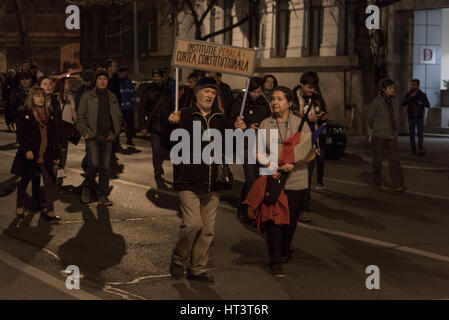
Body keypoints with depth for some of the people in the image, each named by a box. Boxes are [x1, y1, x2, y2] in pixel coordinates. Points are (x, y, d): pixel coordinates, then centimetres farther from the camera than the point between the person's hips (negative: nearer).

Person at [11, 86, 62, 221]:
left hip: (46, 155, 4)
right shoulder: (24, 114, -3)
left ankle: (50, 211, -1)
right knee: (25, 181, 10)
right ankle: (20, 207, 26)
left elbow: (53, 136, 15)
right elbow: (21, 134, -9)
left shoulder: (48, 114, 12)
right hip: (30, 155, -4)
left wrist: (56, 154, 12)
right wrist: (26, 150, -22)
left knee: (49, 182, -4)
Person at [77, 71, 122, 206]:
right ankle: (86, 189, 9)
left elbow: (118, 117, 17)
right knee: (94, 164, -14)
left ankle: (103, 196, 10)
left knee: (106, 167, 2)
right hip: (93, 136, -3)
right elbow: (80, 116, 2)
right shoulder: (87, 96, 3)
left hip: (107, 137, 3)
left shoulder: (112, 98, 14)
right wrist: (85, 132, -7)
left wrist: (114, 133, 5)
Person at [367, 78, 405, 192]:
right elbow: (370, 117, 1)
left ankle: (397, 185, -10)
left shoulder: (393, 101, 6)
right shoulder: (377, 101, -10)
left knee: (394, 158, -6)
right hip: (379, 136, -4)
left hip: (392, 135, 4)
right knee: (378, 160, 5)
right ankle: (377, 183, 22)